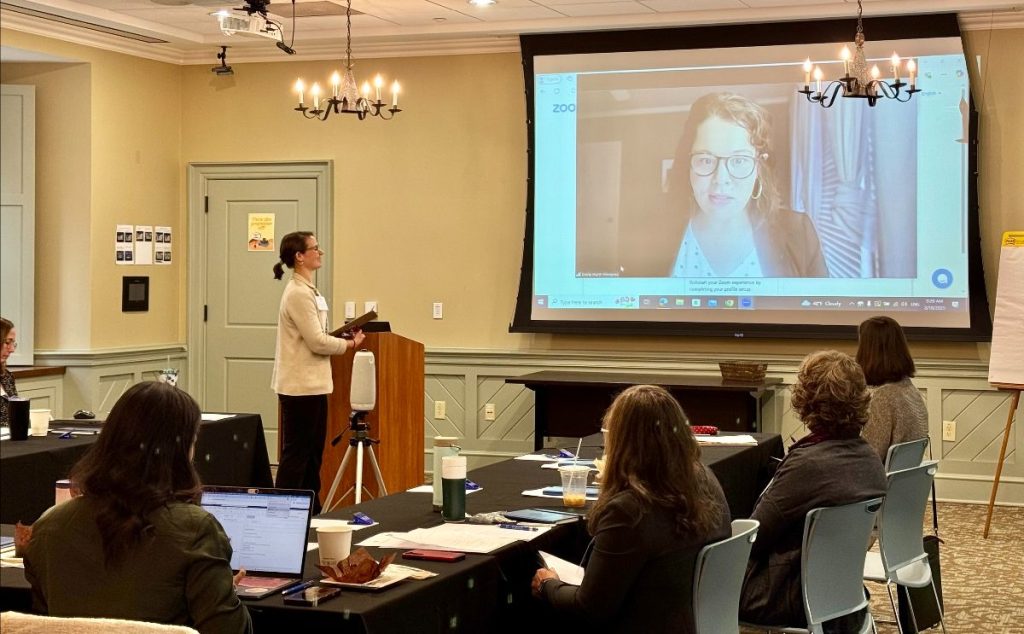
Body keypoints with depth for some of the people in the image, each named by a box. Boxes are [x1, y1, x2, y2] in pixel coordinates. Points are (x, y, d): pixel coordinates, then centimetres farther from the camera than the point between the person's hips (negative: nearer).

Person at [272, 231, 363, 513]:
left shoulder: (307, 290, 14)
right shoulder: (298, 293, -17)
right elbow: (317, 341, -20)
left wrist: (345, 336, 7)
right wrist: (350, 344, -8)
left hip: (312, 384, 10)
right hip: (300, 386, -10)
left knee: (312, 453, 14)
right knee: (296, 454, -5)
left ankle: (311, 513, 20)